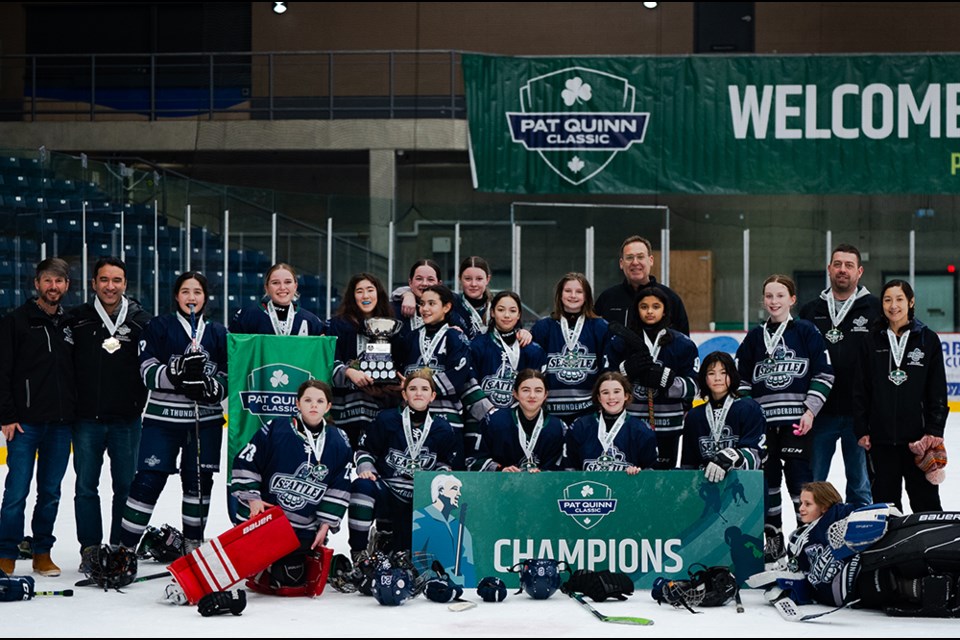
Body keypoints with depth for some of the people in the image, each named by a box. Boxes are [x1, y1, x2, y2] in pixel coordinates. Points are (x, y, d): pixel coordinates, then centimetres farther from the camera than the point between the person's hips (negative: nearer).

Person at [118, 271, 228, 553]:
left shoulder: (218, 333, 9)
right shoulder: (159, 327, 0)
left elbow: (229, 376, 7)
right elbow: (148, 372, -9)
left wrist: (211, 386, -15)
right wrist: (178, 371, -26)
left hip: (206, 420, 3)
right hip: (163, 417, -3)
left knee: (199, 481, 7)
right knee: (148, 481, -7)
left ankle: (194, 544, 22)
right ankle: (124, 546, 2)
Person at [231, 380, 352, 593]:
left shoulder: (338, 442, 0)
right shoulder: (275, 430, -10)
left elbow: (339, 489, 4)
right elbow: (245, 462, -4)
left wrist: (325, 526, 0)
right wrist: (252, 498, -10)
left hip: (303, 530, 2)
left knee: (291, 579, -1)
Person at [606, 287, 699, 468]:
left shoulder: (682, 344, 4)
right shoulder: (620, 341, 6)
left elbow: (692, 387, -1)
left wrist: (665, 378, -17)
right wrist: (627, 370, -15)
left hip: (667, 427, 0)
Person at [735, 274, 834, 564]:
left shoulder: (807, 332, 0)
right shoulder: (754, 337, 11)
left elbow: (824, 374, -2)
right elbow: (742, 379, 14)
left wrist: (810, 411, -10)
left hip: (797, 420, -4)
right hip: (762, 420, 4)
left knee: (799, 477, -3)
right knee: (767, 479, 6)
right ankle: (773, 538, 16)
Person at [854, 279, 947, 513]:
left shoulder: (927, 339, 1)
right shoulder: (872, 341, 5)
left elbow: (938, 390, 1)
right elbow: (861, 389, 6)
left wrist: (934, 430, -6)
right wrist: (861, 430, 0)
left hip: (918, 436, -2)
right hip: (882, 437, 2)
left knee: (925, 499, 3)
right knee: (885, 500, 8)